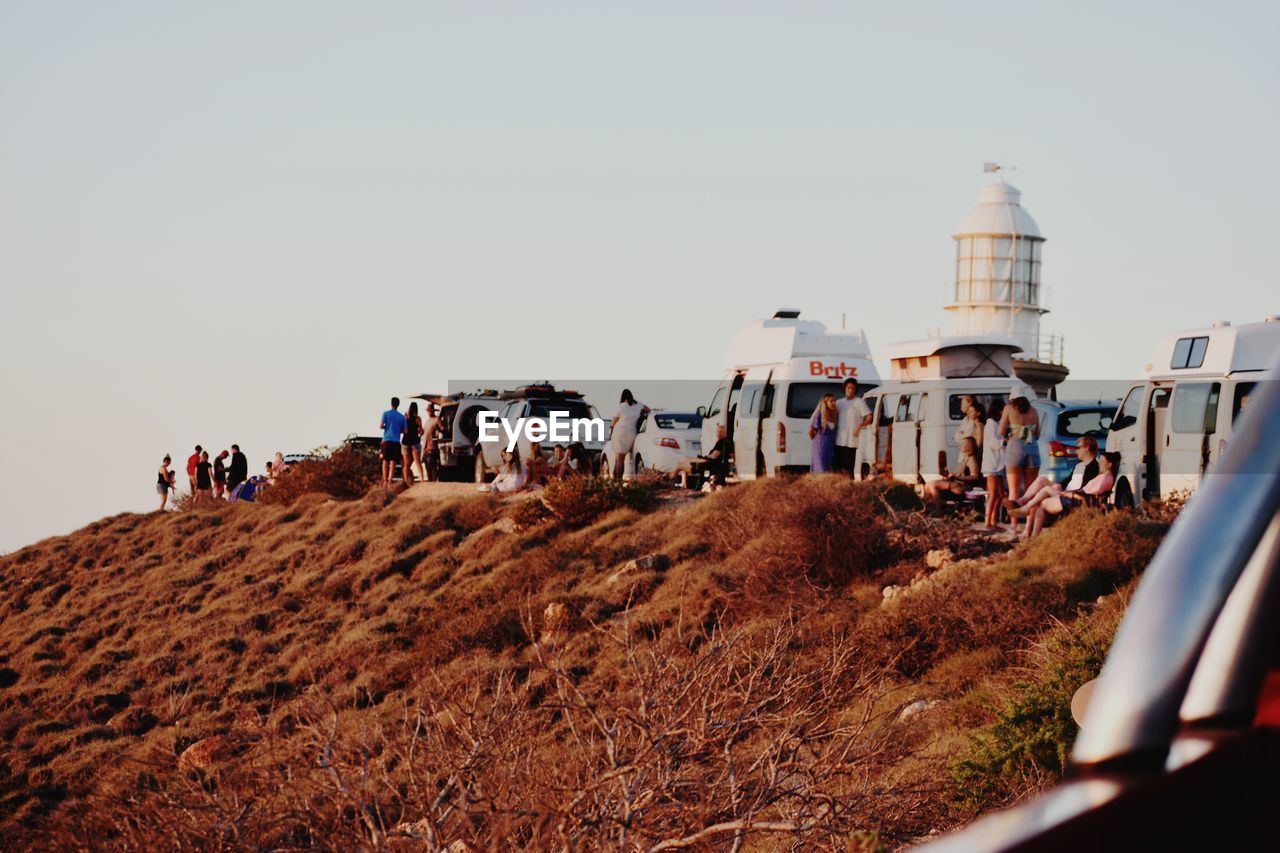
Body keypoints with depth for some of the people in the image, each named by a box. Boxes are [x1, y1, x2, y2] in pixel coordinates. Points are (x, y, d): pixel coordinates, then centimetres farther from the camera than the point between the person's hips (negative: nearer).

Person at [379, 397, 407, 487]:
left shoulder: (386, 413, 1)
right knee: (393, 462, -2)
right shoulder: (402, 417, 6)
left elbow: (381, 426, -7)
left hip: (387, 440, -1)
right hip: (396, 441, 1)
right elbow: (404, 431, 5)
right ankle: (390, 481, -11)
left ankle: (385, 481, 5)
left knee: (385, 461, 9)